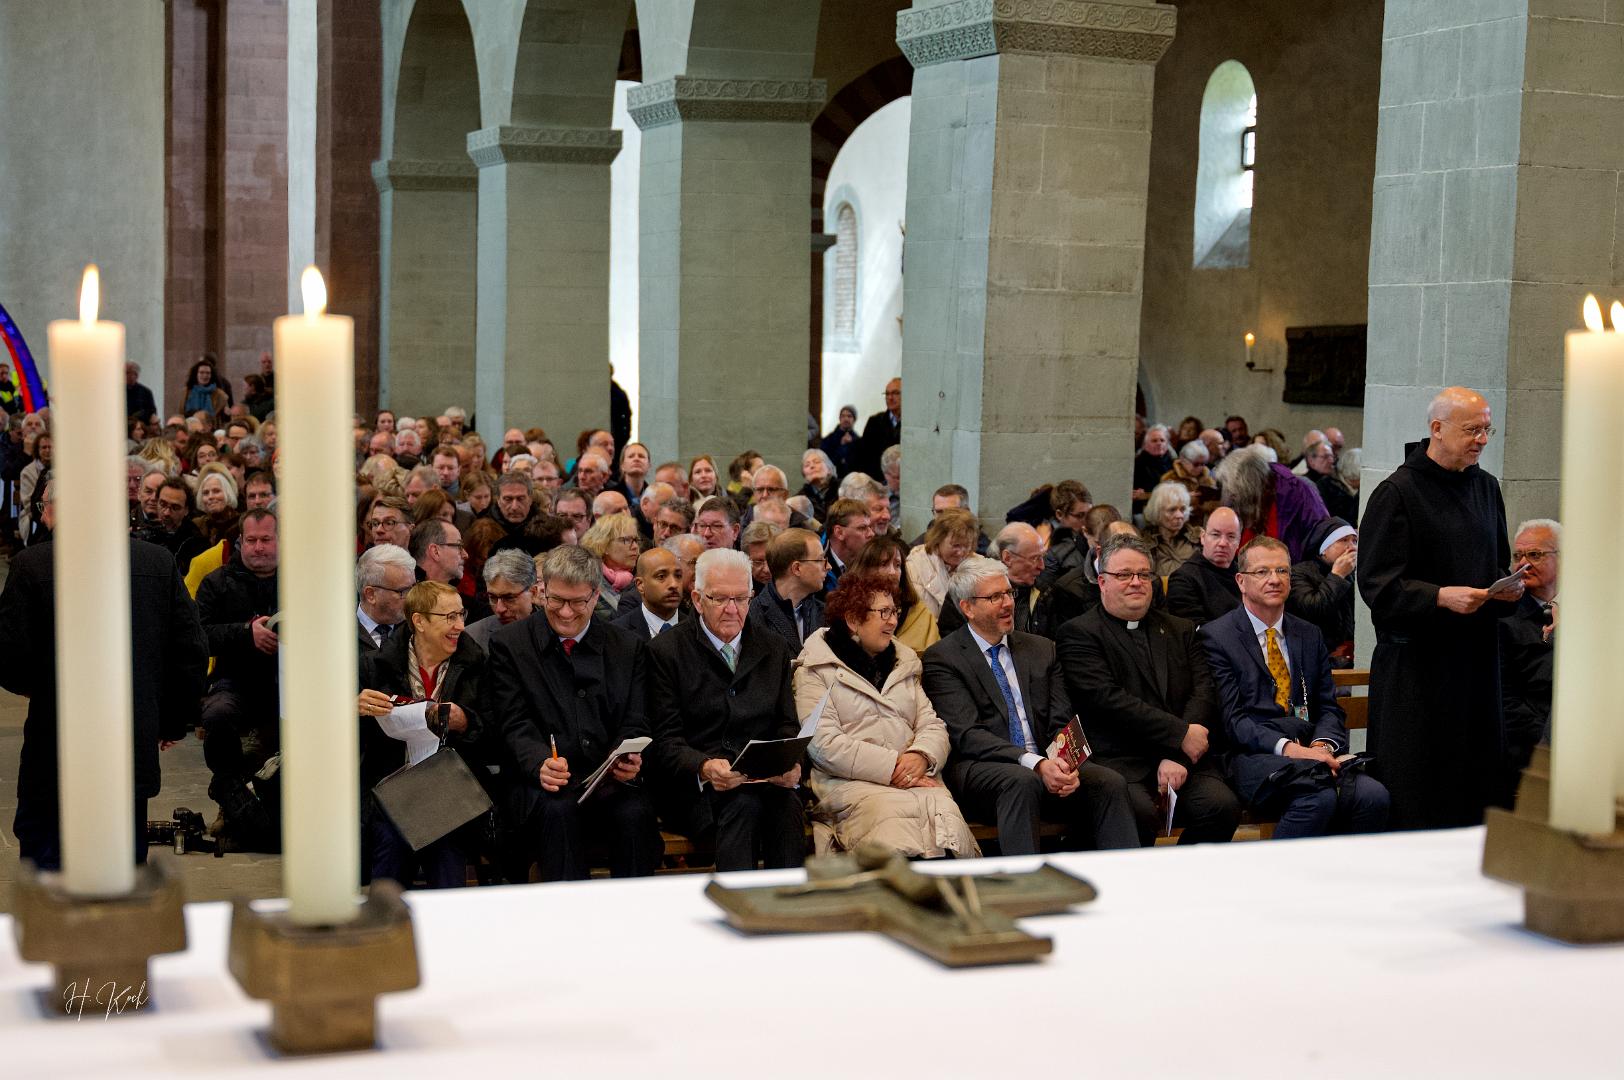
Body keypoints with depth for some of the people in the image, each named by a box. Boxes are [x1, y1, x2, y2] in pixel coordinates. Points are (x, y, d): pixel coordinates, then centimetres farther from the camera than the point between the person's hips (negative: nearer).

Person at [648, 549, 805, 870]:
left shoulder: (774, 649, 18)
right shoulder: (666, 651, 5)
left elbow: (787, 725, 13)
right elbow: (666, 739, -1)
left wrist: (789, 763, -11)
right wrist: (704, 767, -22)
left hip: (764, 780, 3)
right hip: (694, 791, -3)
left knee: (786, 801, -32)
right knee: (745, 804, -35)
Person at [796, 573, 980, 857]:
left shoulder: (903, 662, 26)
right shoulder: (816, 670, 6)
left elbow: (933, 724, 19)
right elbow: (823, 744, -6)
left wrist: (921, 756, -6)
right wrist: (891, 767, -12)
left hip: (913, 778, 5)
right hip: (848, 782, -4)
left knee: (946, 811, -30)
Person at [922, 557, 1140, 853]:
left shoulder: (1042, 649, 19)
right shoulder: (942, 659, 2)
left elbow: (1062, 724, 12)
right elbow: (967, 735, -10)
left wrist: (1064, 766, -12)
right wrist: (1035, 763, -24)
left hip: (1047, 765, 5)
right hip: (978, 770, -5)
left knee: (1110, 783, -22)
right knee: (1022, 782, -37)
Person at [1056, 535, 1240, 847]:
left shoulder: (1181, 631, 22)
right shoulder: (1078, 634, 5)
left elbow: (1204, 693, 8)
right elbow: (1107, 699, -8)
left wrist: (1177, 757, -9)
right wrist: (1181, 735, -10)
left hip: (1183, 760, 4)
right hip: (1118, 761, -4)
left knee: (1223, 806, -24)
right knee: (1139, 812, -34)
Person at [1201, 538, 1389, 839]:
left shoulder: (1309, 635, 22)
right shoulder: (1216, 636, 3)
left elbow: (1329, 708, 18)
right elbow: (1232, 719, -6)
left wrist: (1322, 745, -6)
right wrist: (1288, 748, -20)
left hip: (1311, 754, 5)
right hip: (1253, 757, -5)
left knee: (1373, 796, -25)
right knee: (1319, 797, -34)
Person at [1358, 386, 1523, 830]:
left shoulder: (1486, 487, 14)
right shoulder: (1397, 492, -7)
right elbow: (1377, 584, -12)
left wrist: (1508, 589, 0)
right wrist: (1441, 596, -25)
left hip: (1476, 658, 6)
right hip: (1414, 664, -6)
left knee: (1476, 785, 6)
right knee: (1413, 799, -5)